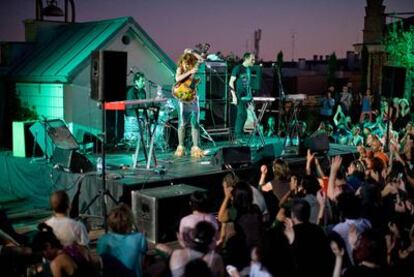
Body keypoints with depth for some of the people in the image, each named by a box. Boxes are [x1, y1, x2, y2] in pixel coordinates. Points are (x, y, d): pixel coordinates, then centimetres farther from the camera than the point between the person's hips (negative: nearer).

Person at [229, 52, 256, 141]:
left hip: (247, 96, 8)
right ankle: (238, 137, -7)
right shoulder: (238, 68, -7)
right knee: (242, 115, -12)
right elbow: (231, 82, -10)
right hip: (239, 96, -8)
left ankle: (237, 136, 14)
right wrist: (234, 96, -17)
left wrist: (251, 96, 16)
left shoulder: (249, 69, 16)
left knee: (241, 115, 8)